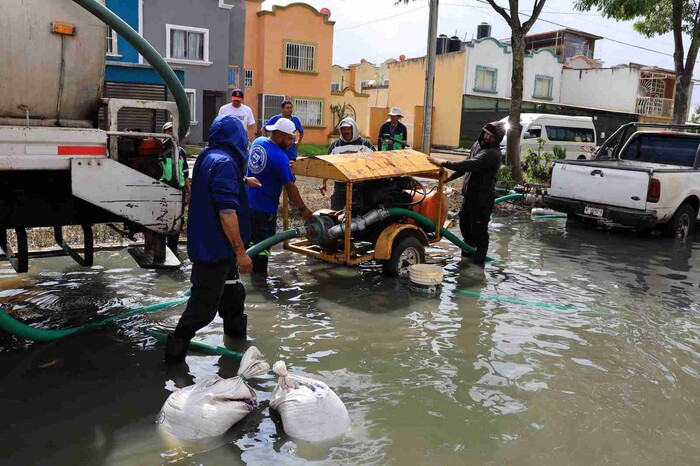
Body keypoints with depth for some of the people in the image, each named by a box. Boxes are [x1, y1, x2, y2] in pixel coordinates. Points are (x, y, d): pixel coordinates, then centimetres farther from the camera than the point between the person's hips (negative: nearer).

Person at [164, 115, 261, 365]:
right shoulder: (224, 162, -22)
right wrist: (240, 251, -24)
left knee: (231, 289, 25)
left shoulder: (207, 157, 9)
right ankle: (177, 346, 9)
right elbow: (226, 211, -28)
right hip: (216, 246, -10)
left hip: (206, 242, 10)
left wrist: (243, 182, 46)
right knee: (205, 302, 0)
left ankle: (235, 330, 43)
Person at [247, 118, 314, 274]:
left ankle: (252, 269, 33)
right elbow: (290, 187, -21)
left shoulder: (257, 142, 0)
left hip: (247, 203, 8)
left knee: (251, 239, 20)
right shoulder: (280, 157, -23)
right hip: (265, 208, -8)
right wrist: (303, 209, -14)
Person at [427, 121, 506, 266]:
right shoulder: (478, 144, 7)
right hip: (469, 194, 9)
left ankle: (478, 262, 11)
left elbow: (469, 165, -35)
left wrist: (443, 163, -35)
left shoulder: (492, 154, -24)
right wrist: (450, 177, 11)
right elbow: (467, 164, 19)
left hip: (482, 199, -9)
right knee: (464, 223, 23)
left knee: (479, 231, -2)